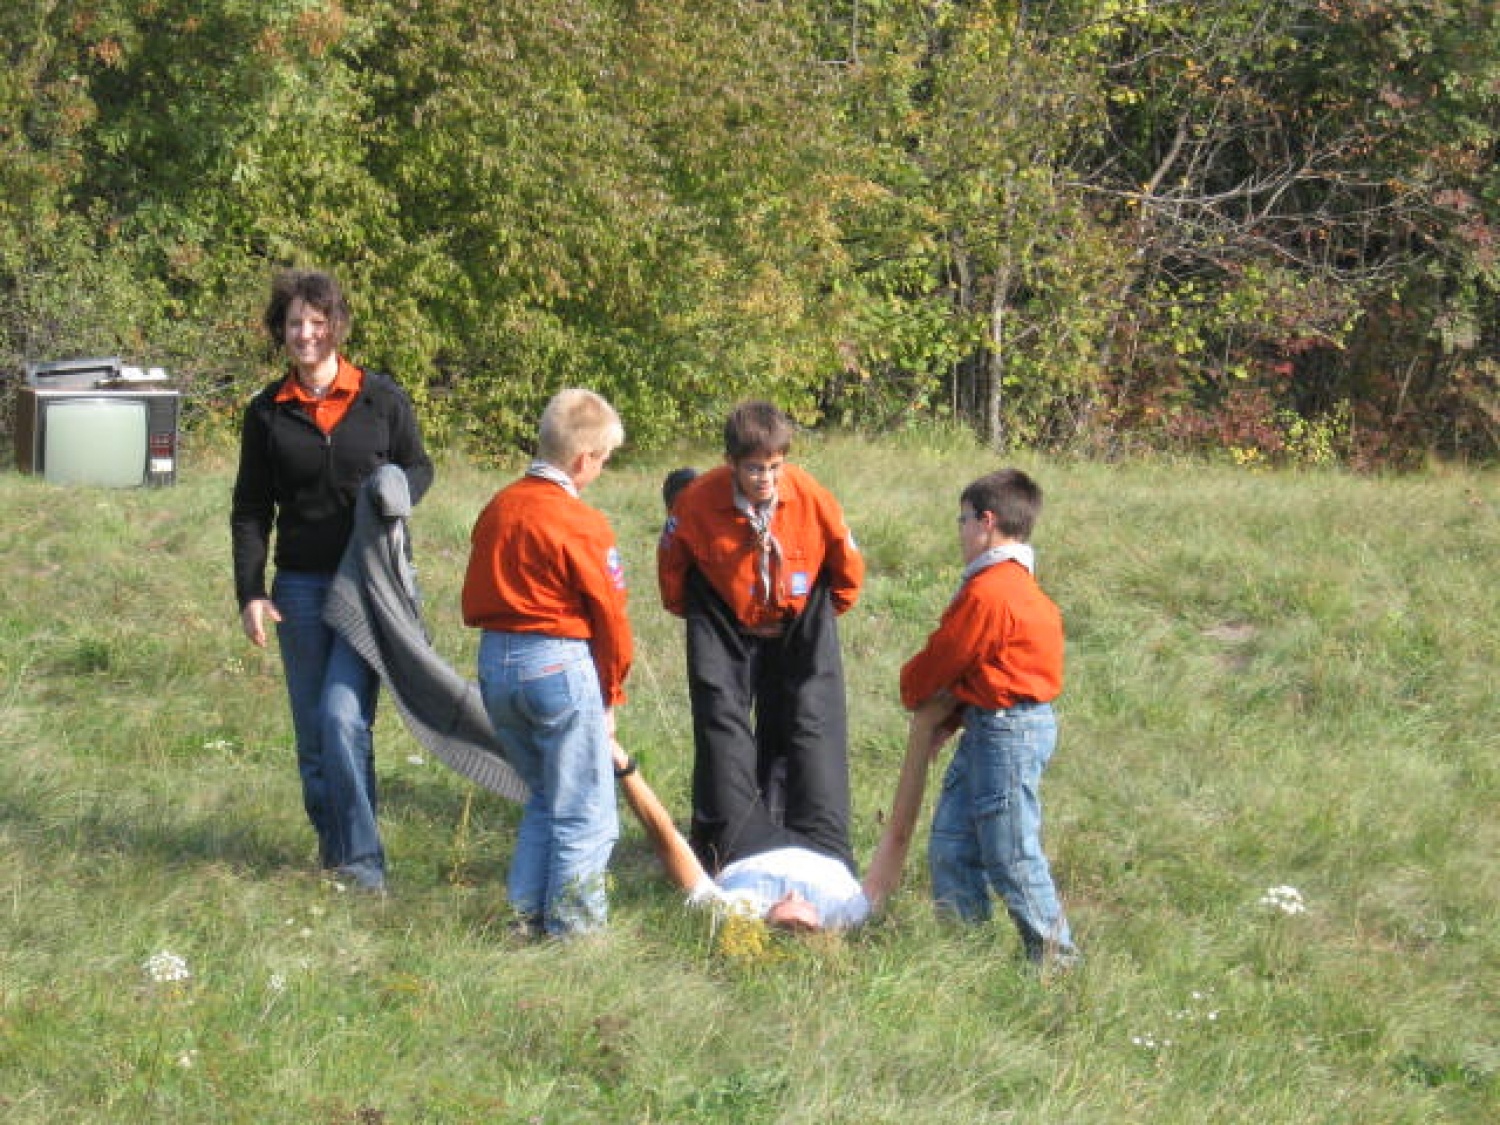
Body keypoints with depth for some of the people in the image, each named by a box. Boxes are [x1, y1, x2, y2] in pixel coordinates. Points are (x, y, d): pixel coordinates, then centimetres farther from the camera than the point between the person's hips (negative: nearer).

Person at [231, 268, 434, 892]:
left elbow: (419, 467, 10)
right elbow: (250, 511, 8)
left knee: (343, 715, -15)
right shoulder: (267, 412, 6)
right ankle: (331, 843, 19)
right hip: (300, 584, 3)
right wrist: (249, 594, -1)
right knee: (312, 728, 5)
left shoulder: (381, 397, 0)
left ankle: (360, 857, -9)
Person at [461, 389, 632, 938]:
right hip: (560, 665, -7)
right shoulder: (583, 526, -14)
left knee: (544, 796, 22)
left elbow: (474, 600, 11)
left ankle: (528, 912, 21)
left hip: (494, 664, 7)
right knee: (584, 811, 4)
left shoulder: (497, 509, 6)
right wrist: (610, 694, 4)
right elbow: (610, 618, -9)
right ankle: (574, 927, 6)